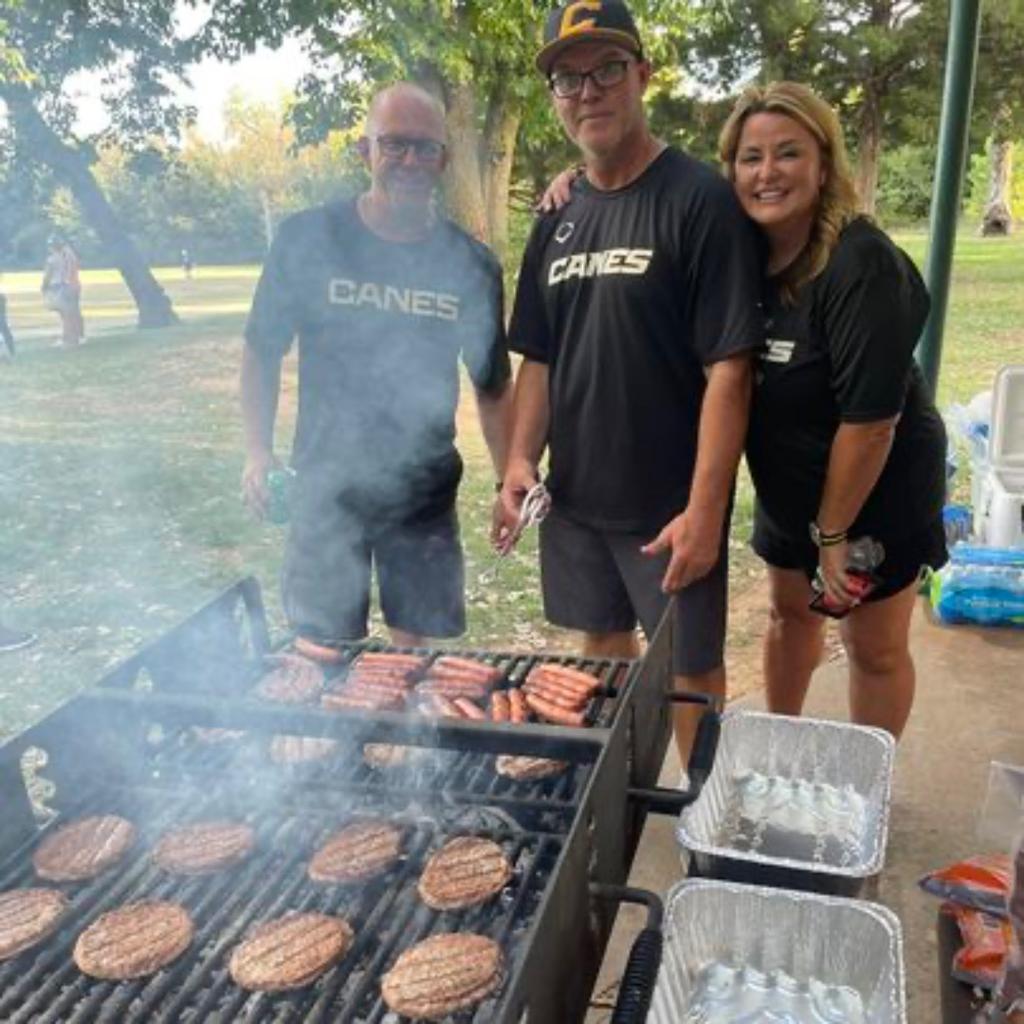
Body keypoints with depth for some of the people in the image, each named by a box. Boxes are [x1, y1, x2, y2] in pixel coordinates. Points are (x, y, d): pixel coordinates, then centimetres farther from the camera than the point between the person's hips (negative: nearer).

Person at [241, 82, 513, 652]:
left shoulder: (471, 264, -1)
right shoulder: (309, 239, -6)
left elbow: (493, 387, 7)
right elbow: (263, 352, 3)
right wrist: (259, 449, -6)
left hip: (426, 492, 1)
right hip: (326, 485, -1)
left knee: (414, 644, 11)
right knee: (322, 649, 9)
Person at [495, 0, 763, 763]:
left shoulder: (700, 200, -11)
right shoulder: (558, 219, 8)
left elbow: (728, 369, -16)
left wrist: (705, 511, -21)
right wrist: (521, 460, -1)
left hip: (669, 506, -6)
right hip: (575, 496, 6)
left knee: (690, 665, 7)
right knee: (603, 647, 20)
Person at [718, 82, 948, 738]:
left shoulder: (863, 266, -28)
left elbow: (870, 418, -27)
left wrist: (832, 533, -18)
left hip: (877, 489, -7)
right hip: (791, 483, 7)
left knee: (874, 647, 9)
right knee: (792, 612, 23)